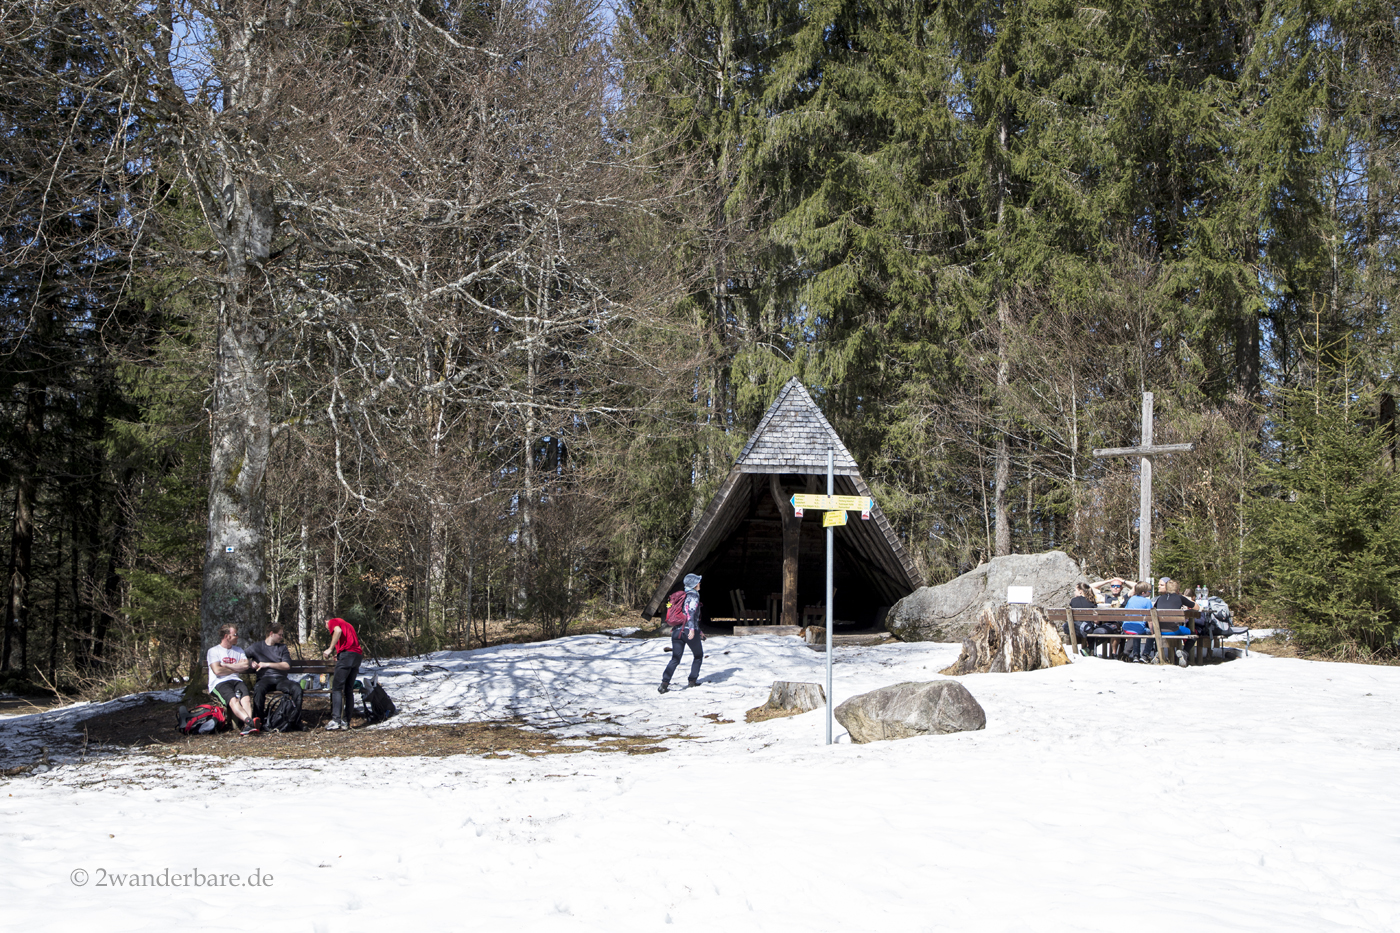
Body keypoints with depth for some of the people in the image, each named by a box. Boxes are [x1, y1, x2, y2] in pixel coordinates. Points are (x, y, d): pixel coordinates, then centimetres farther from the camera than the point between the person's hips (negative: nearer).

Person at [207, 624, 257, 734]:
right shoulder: (213, 651, 11)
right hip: (219, 683, -4)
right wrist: (236, 668, 7)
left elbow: (245, 665, 6)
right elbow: (217, 671, -5)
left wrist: (225, 665, 2)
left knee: (245, 697, -32)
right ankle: (250, 722, -59)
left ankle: (247, 726, -53)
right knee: (233, 700, -35)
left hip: (236, 680, 4)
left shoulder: (239, 650, 26)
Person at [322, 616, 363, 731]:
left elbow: (338, 631, -13)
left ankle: (336, 720, -18)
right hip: (358, 654, 7)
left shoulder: (332, 622, 10)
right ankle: (346, 721, 7)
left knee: (337, 688, -8)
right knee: (349, 689, 10)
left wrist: (330, 649, -10)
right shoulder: (347, 624, 32)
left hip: (346, 653, -7)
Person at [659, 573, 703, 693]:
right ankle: (693, 680, 18)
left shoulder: (683, 596, 23)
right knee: (699, 655, 17)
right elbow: (691, 612, -21)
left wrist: (699, 631, 37)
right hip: (689, 631, -7)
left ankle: (664, 683, -15)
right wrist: (692, 629, -31)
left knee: (675, 658, 1)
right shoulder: (693, 595, -4)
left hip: (677, 630, 7)